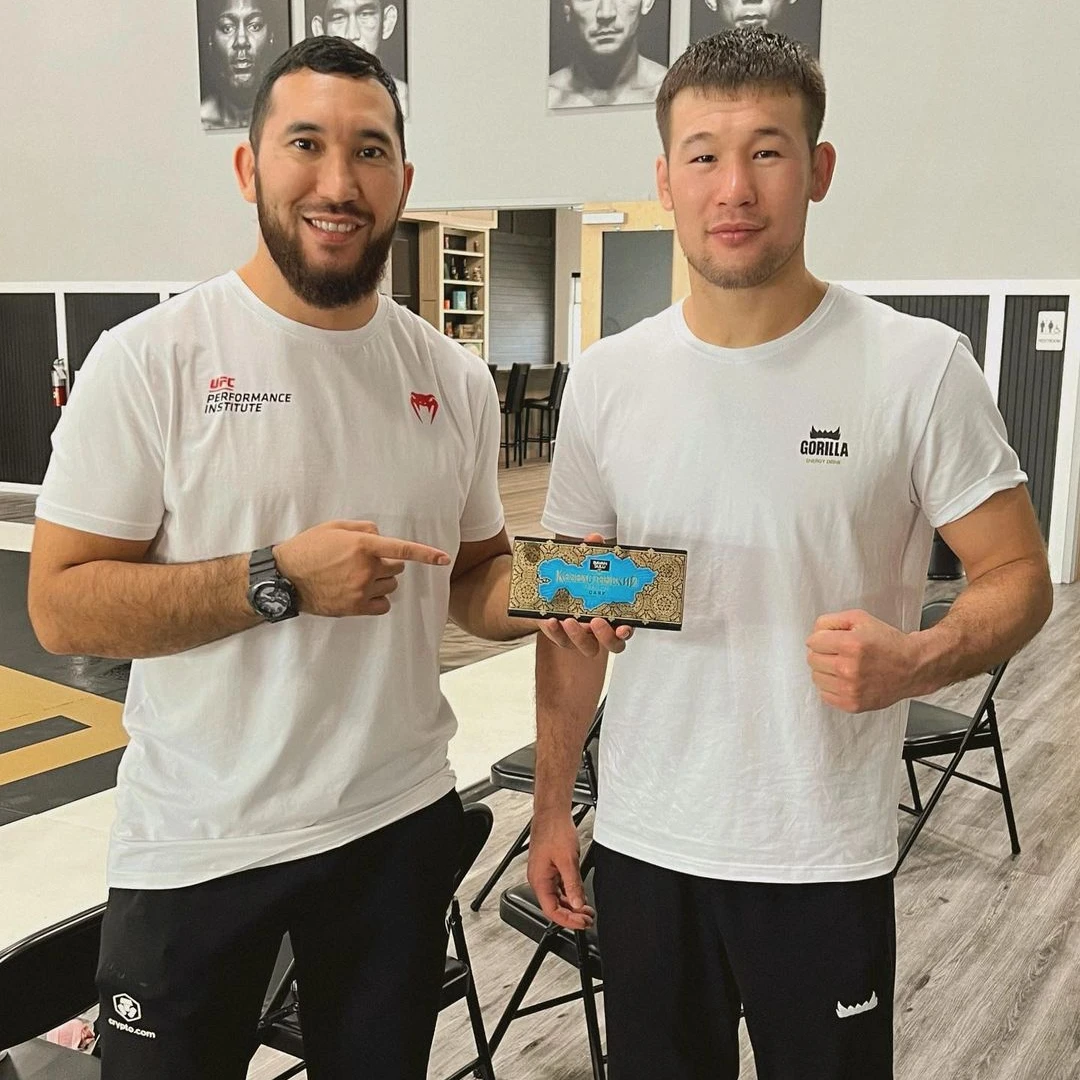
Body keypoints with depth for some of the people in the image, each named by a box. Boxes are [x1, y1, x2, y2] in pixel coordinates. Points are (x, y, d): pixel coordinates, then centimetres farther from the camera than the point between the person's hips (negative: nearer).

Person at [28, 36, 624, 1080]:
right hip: (196, 846, -3)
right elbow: (60, 605, -13)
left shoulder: (454, 378, 1)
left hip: (402, 825, 4)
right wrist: (279, 580, -24)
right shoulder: (148, 360, -12)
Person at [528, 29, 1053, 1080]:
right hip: (639, 844, 3)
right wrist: (550, 802, 6)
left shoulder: (919, 368, -10)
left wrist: (917, 660, -25)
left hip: (825, 859, -2)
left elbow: (1018, 577, -4)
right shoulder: (605, 379, 0)